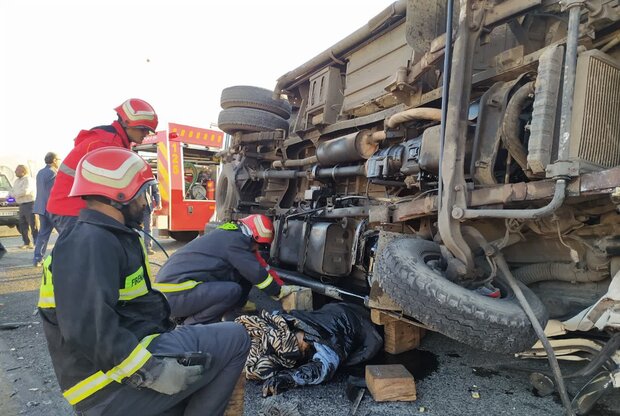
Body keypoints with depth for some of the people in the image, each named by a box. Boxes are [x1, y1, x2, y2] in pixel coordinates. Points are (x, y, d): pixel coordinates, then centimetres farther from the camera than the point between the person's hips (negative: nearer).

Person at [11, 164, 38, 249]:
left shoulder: (28, 179, -11)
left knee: (33, 225, -8)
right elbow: (12, 193, 18)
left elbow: (25, 191, -23)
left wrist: (15, 194, -6)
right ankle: (27, 243, 19)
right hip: (22, 205, 9)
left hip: (30, 204, -9)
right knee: (22, 226, 11)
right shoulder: (17, 181, 17)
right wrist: (17, 195, -6)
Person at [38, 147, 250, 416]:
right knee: (235, 339, -12)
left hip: (133, 352, 11)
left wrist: (172, 329, 15)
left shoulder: (109, 239, 15)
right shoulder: (90, 243, -19)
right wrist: (152, 371, -28)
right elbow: (88, 329, -30)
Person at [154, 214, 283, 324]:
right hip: (173, 294, -10)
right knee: (233, 290, -23)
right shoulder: (234, 240, -13)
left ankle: (185, 318, 11)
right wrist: (279, 292, 4)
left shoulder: (228, 235, 17)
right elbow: (256, 273, -11)